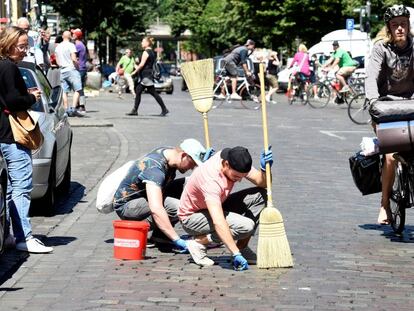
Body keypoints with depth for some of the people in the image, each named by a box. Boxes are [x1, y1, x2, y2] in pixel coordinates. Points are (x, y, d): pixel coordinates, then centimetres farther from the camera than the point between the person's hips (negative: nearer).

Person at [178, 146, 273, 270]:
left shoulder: (235, 161, -14)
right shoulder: (211, 179, -37)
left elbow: (262, 183, -3)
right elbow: (218, 222, -45)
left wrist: (265, 168, -26)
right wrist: (236, 254, -49)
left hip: (216, 207, 8)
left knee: (259, 195, -7)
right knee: (246, 226, -27)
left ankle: (242, 247, 0)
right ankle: (199, 242, -11)